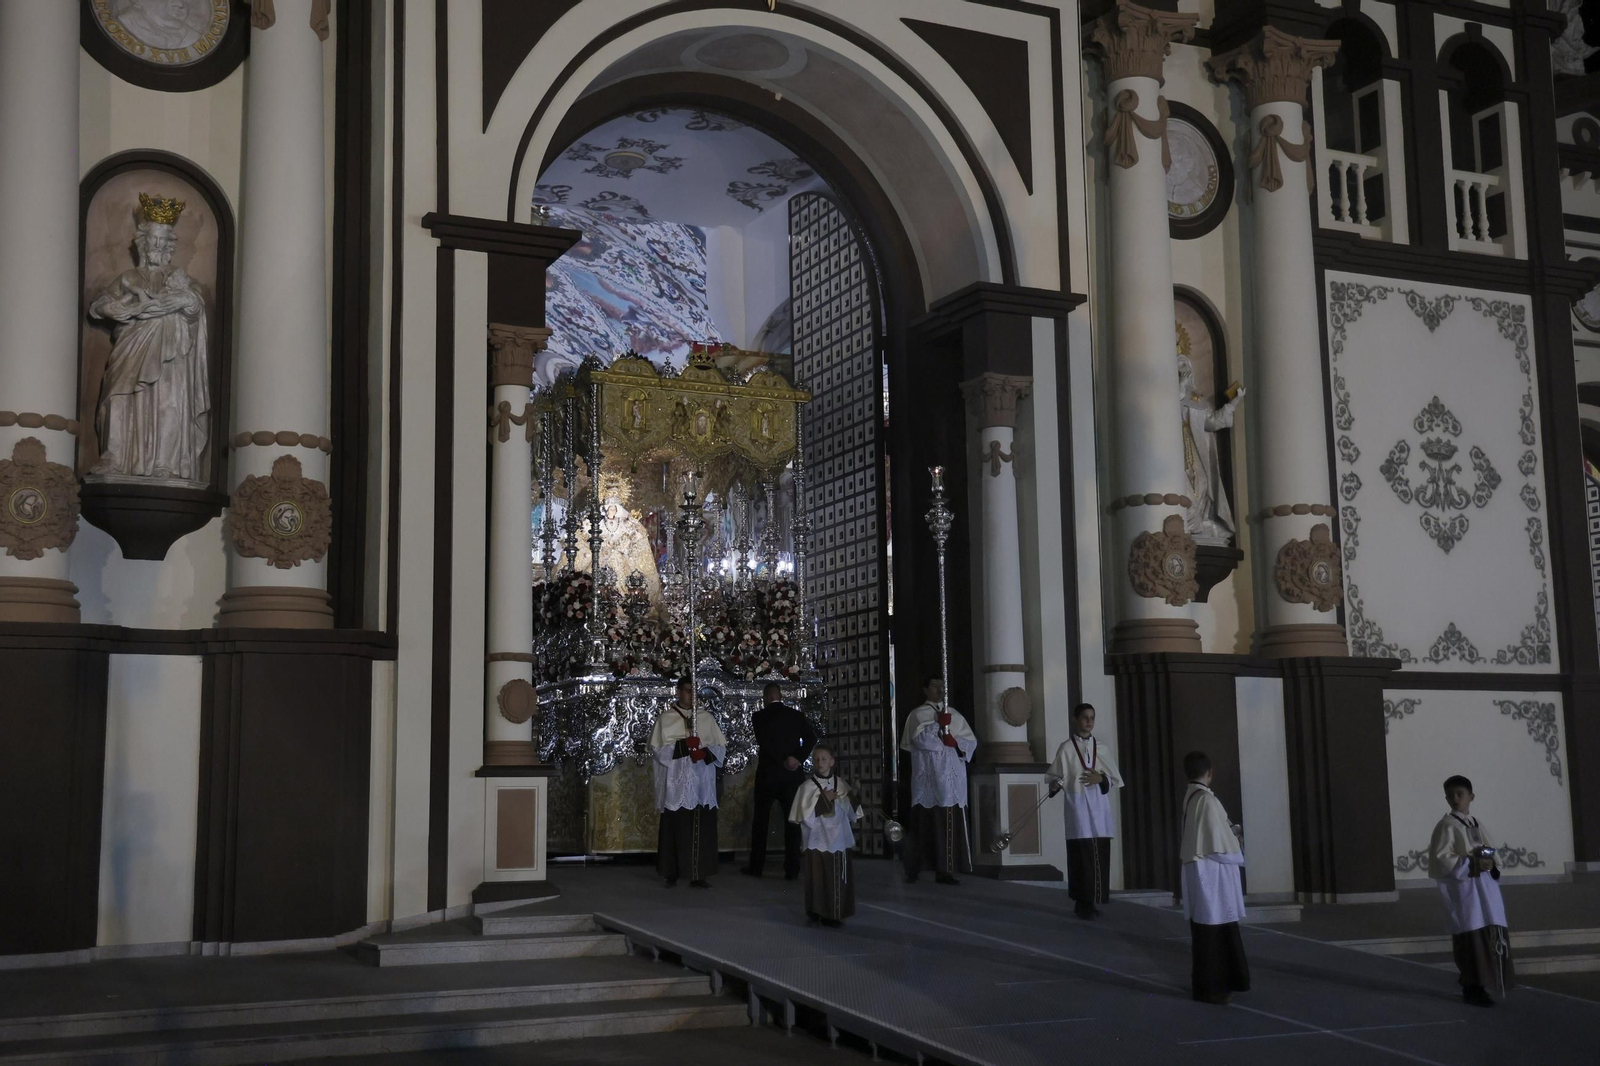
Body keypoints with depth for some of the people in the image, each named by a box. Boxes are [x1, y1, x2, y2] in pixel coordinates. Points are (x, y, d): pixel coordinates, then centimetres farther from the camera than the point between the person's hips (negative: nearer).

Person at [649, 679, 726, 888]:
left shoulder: (706, 717, 12)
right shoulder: (665, 718, 4)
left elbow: (721, 747, 10)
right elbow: (658, 748, -4)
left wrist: (705, 752, -10)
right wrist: (683, 745, -16)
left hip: (702, 784, 2)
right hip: (676, 784, -2)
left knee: (702, 829, -3)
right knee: (675, 828, -1)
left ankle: (699, 875, -1)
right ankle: (671, 874, 8)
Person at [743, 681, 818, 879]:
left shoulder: (759, 717, -3)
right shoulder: (796, 715, 4)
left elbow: (764, 743, -15)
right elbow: (811, 738, -10)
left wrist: (784, 760, -9)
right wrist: (798, 759, -15)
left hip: (767, 773, -1)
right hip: (793, 775, 2)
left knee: (760, 820, 10)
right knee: (792, 821, 5)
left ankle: (756, 866, 13)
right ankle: (792, 869, 2)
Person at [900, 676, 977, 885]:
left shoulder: (955, 715, 17)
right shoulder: (918, 715, 4)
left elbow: (971, 742, 10)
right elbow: (920, 739, -13)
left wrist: (955, 742, -8)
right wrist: (939, 725, -8)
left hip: (951, 778, 4)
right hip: (928, 778, -4)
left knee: (950, 824, -3)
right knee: (925, 823, -3)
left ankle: (945, 870, -2)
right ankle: (913, 870, 4)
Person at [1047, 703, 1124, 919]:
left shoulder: (1101, 747, 10)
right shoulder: (1066, 748, -1)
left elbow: (1115, 778, 11)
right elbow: (1057, 777, -3)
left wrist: (1101, 778, -9)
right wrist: (1055, 785, -25)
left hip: (1100, 806, 4)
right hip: (1078, 806, -4)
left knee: (1100, 855, 3)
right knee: (1082, 855, -7)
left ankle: (1092, 900, 13)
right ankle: (1084, 902, -1)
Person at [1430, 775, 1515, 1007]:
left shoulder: (1477, 824, 16)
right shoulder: (1446, 825, -5)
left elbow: (1490, 852, 20)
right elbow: (1439, 859, -13)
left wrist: (1491, 864, -4)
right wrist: (1471, 864, -20)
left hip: (1485, 886, 7)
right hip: (1463, 887, -7)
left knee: (1490, 937, 7)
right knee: (1471, 938, -9)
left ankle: (1481, 985, 17)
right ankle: (1471, 988, -2)